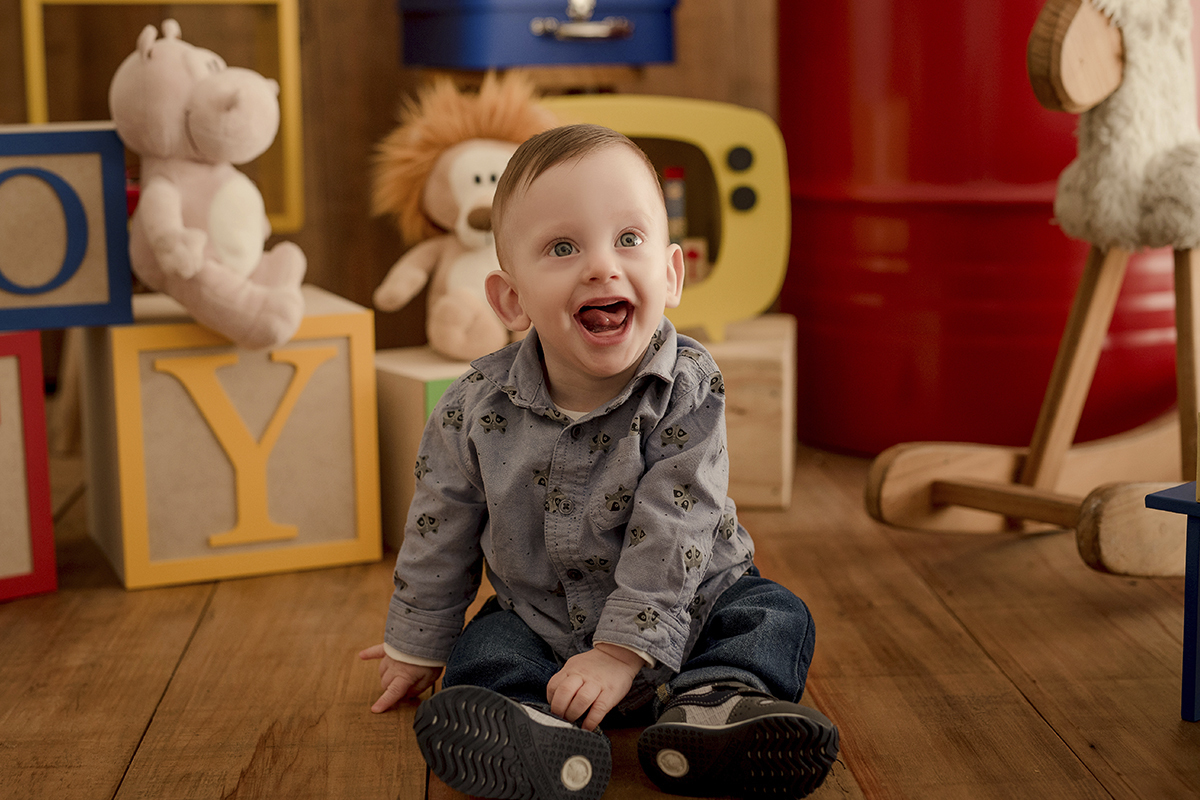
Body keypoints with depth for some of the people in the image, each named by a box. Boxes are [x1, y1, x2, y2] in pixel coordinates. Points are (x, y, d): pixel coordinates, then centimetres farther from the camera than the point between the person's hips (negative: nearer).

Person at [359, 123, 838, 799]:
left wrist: (622, 650, -26)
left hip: (683, 608, -1)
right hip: (540, 621, 1)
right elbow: (441, 533, -2)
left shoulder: (688, 388, -21)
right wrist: (418, 648, 9)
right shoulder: (477, 407, -15)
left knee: (778, 617, -18)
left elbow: (671, 531, -23)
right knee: (480, 654, -22)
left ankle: (710, 705, -38)